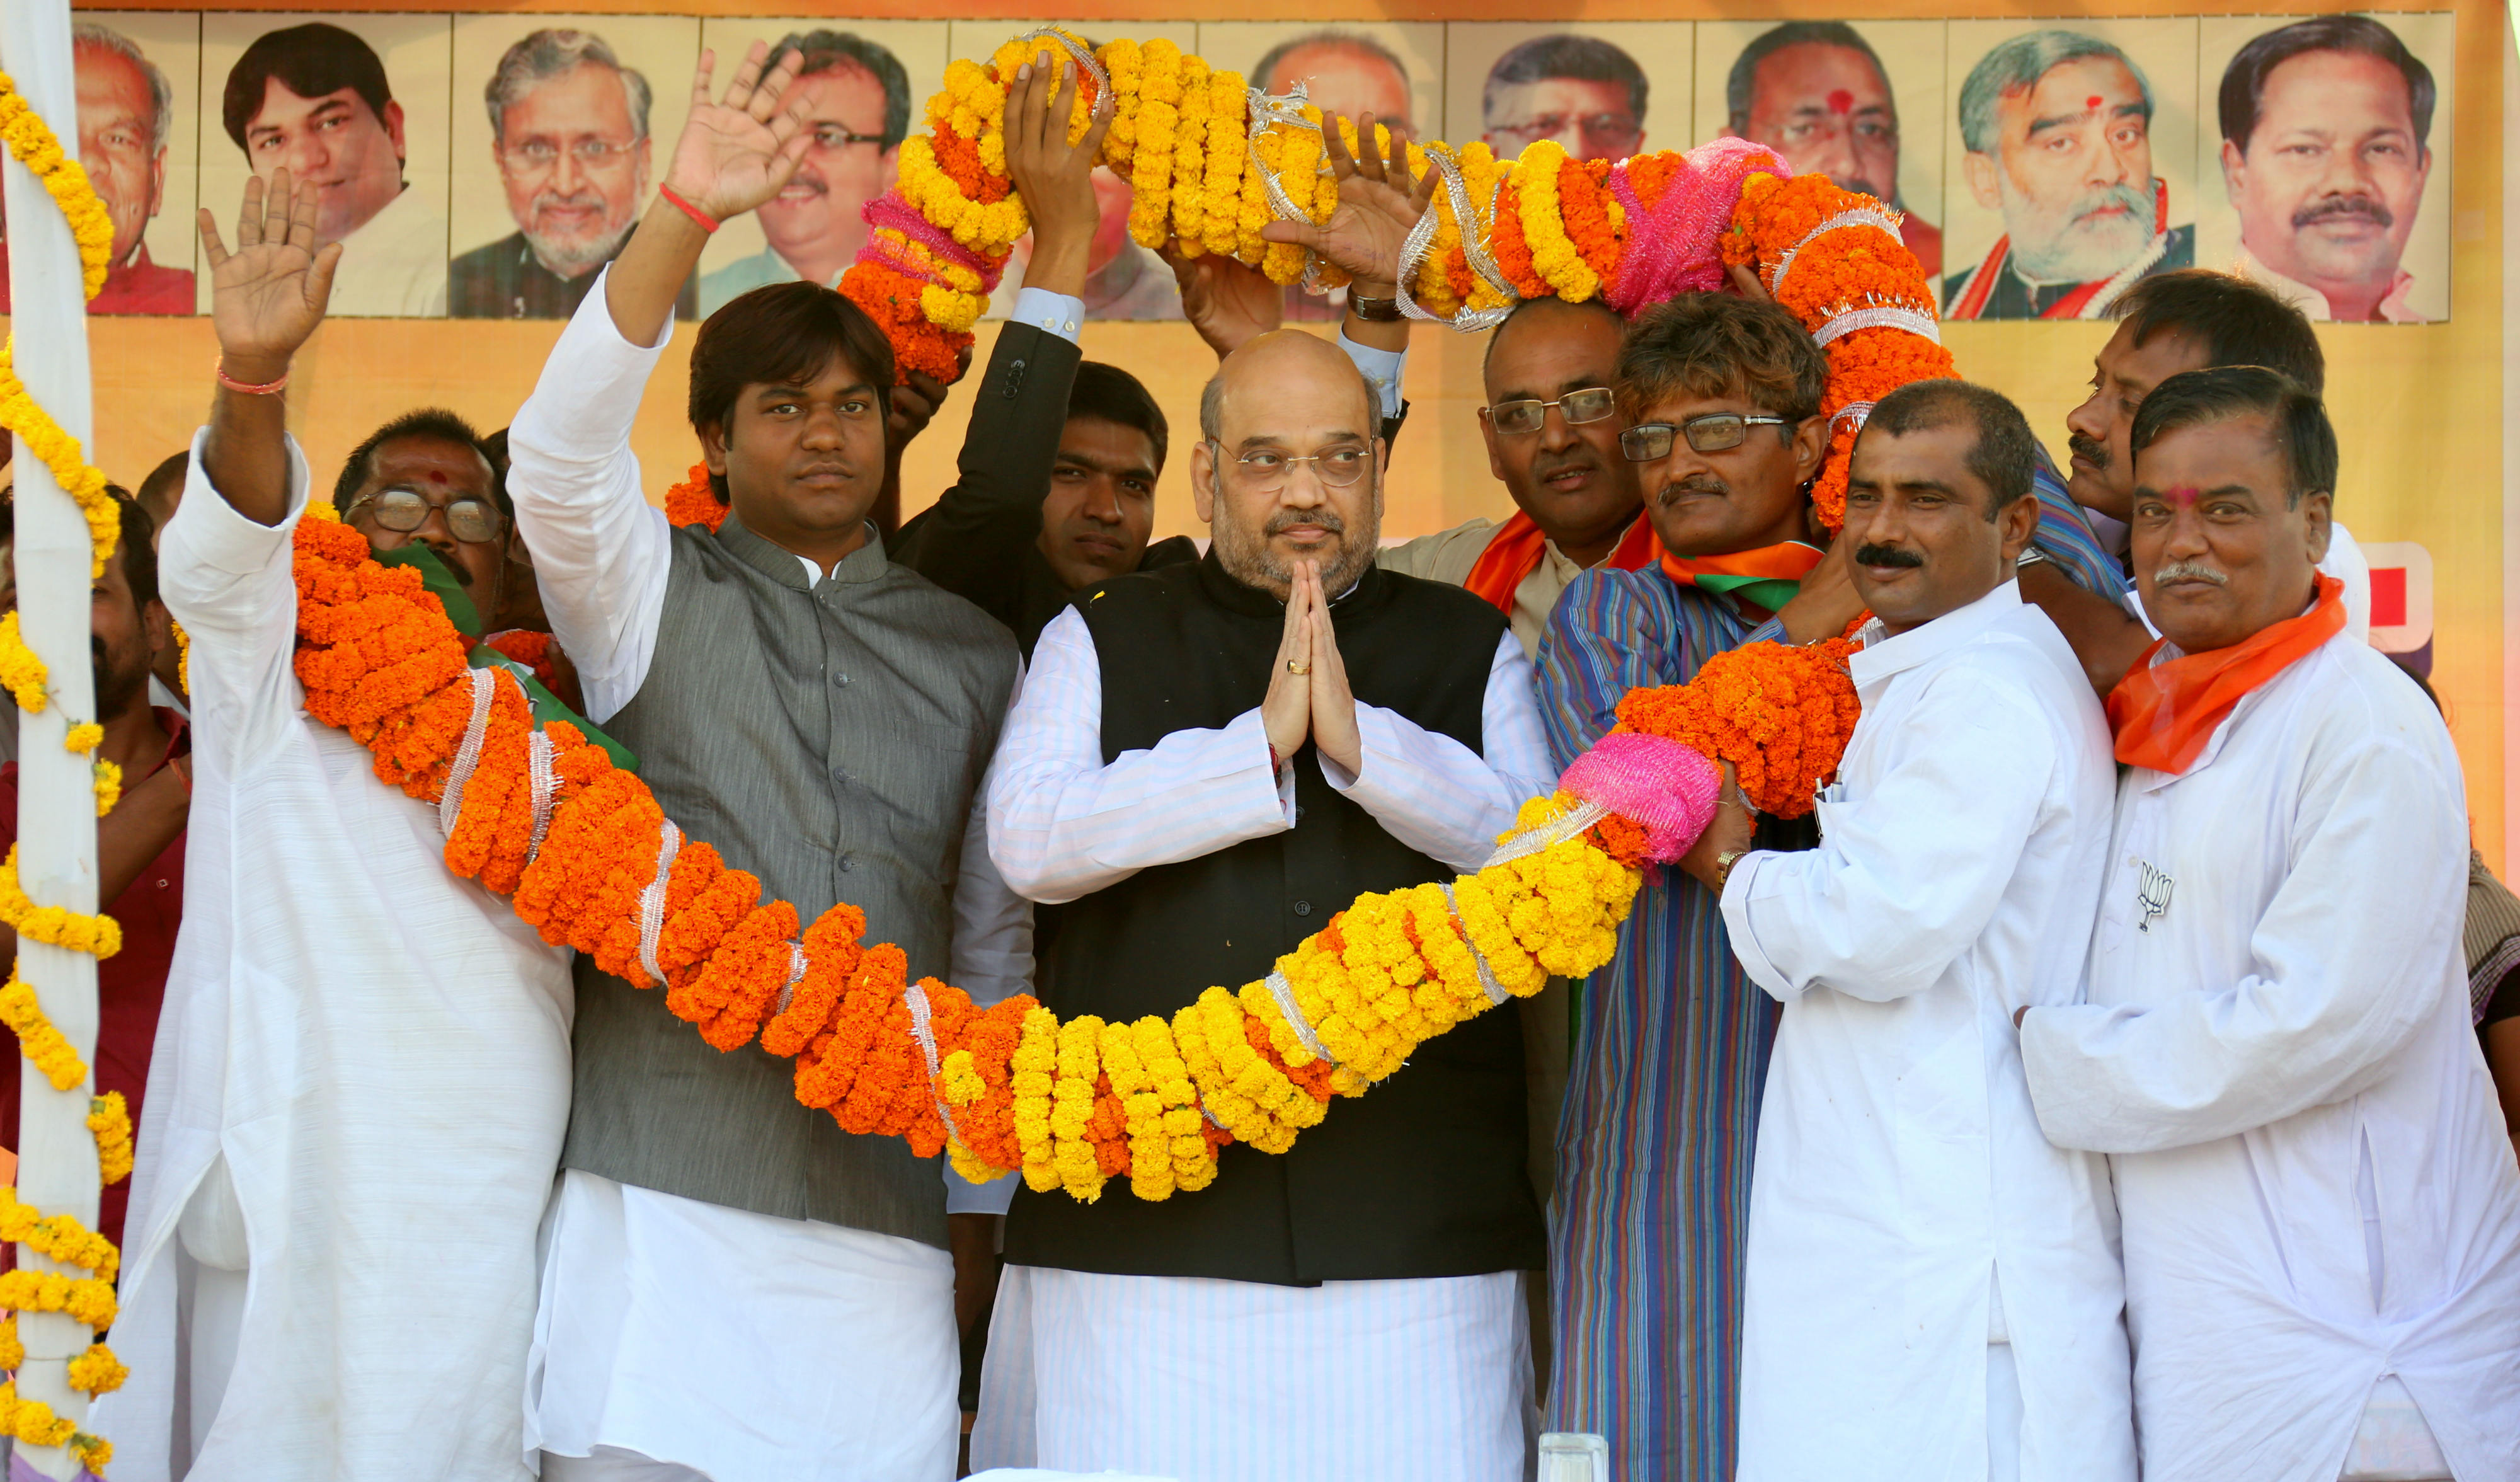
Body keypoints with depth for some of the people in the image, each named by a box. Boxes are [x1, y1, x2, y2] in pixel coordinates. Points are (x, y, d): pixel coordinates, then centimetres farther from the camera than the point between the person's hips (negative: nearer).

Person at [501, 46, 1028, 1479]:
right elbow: (559, 455, -12)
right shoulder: (654, 593, 9)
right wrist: (685, 216, -24)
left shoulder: (972, 654, 16)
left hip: (887, 1221, 2)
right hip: (662, 1209, -2)